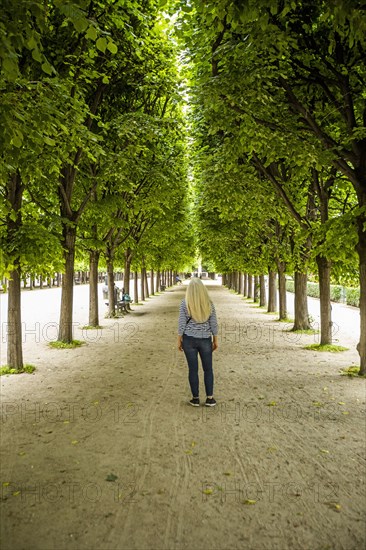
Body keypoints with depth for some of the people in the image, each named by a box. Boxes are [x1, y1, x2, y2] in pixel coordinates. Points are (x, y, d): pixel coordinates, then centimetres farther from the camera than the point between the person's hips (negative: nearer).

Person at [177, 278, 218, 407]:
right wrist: (215, 340, 9)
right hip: (205, 340, 1)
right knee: (208, 369, 13)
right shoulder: (209, 303, -4)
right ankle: (209, 398, 14)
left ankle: (195, 398, 14)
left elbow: (181, 323, -8)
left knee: (193, 369, 8)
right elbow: (213, 323, -1)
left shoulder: (184, 303, -9)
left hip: (189, 339, -1)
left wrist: (179, 340, 1)